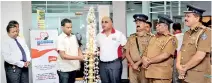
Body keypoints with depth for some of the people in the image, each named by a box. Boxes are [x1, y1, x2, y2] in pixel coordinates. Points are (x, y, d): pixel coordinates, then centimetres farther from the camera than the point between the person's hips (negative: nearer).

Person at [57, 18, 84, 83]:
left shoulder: (74, 37, 8)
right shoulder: (60, 38, -13)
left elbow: (78, 48, 19)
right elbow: (63, 55, -19)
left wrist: (81, 55, -3)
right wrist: (78, 57, -23)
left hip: (73, 68, 6)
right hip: (64, 69, -6)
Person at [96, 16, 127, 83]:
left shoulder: (119, 34, -5)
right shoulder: (99, 35, 8)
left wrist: (120, 57, -2)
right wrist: (100, 55, 10)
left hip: (115, 63, -4)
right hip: (102, 64, 4)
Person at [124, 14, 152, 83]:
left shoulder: (149, 37, -2)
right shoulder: (131, 37, 10)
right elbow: (127, 53, 8)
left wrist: (138, 63, -10)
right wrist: (133, 64, -5)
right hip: (132, 66, 3)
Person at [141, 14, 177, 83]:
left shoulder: (171, 39, -6)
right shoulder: (153, 38, 16)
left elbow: (165, 55, -18)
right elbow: (145, 53, 15)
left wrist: (149, 61, -10)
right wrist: (144, 61, -7)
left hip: (162, 75, -6)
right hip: (150, 73, 7)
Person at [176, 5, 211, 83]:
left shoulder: (205, 32, -12)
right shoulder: (187, 33, 13)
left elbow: (200, 56, -21)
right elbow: (181, 51, 14)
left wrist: (184, 68, -12)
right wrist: (178, 65, -4)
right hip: (185, 76, 7)